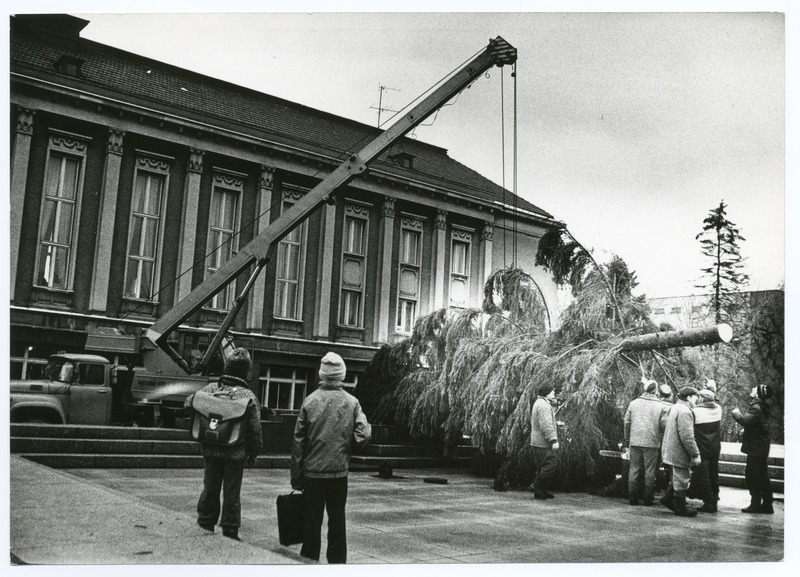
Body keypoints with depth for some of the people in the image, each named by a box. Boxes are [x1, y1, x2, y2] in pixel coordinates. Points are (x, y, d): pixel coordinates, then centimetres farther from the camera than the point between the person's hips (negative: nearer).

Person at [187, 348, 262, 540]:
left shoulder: (210, 389, -4)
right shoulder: (248, 397, -12)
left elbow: (189, 404, 4)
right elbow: (255, 429, -7)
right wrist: (253, 453, 5)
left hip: (211, 451, 3)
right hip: (236, 453, -3)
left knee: (210, 489, 17)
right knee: (232, 493, 7)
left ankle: (205, 526, 26)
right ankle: (230, 532, 12)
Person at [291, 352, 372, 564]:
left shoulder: (310, 401, -5)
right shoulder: (352, 402, -4)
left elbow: (298, 441, -3)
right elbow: (362, 437, -11)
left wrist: (296, 477, 4)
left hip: (312, 471, 0)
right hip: (339, 471, 1)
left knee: (312, 521, 8)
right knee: (337, 520, 11)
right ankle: (337, 561, 16)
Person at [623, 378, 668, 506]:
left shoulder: (633, 403, 3)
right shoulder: (660, 406, -3)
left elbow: (627, 423, 6)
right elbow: (664, 426, -7)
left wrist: (627, 443, 12)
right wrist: (661, 439, 7)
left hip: (635, 442, 2)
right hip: (652, 443, -2)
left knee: (634, 469, 8)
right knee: (650, 471, 7)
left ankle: (632, 498, 10)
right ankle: (648, 499, 10)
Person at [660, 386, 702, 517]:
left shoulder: (674, 408, 13)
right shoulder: (684, 412, -20)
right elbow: (687, 437, -25)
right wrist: (695, 454, -18)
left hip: (671, 451, 10)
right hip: (679, 452, -10)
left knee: (678, 477, 21)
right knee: (681, 480, 2)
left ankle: (668, 499, 27)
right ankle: (680, 508, 13)